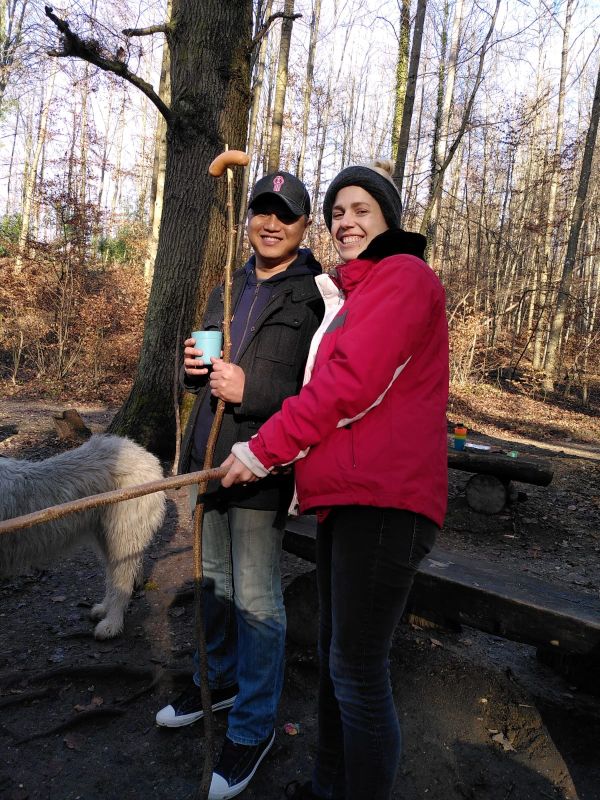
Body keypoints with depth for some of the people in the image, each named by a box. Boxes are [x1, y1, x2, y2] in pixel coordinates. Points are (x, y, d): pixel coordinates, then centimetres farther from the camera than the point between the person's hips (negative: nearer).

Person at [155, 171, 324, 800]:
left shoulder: (316, 295, -9)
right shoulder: (229, 291, 15)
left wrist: (251, 389, -25)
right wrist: (194, 366, -1)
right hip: (209, 458, 8)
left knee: (256, 598, 4)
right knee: (212, 580, 20)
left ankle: (254, 725, 25)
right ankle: (220, 681, 44)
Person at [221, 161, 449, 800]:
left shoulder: (404, 276, -7)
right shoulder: (354, 293, 24)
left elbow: (352, 384, -18)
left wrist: (265, 448, -13)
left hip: (383, 500, -10)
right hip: (345, 496, 10)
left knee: (358, 671, -1)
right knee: (335, 653, 20)